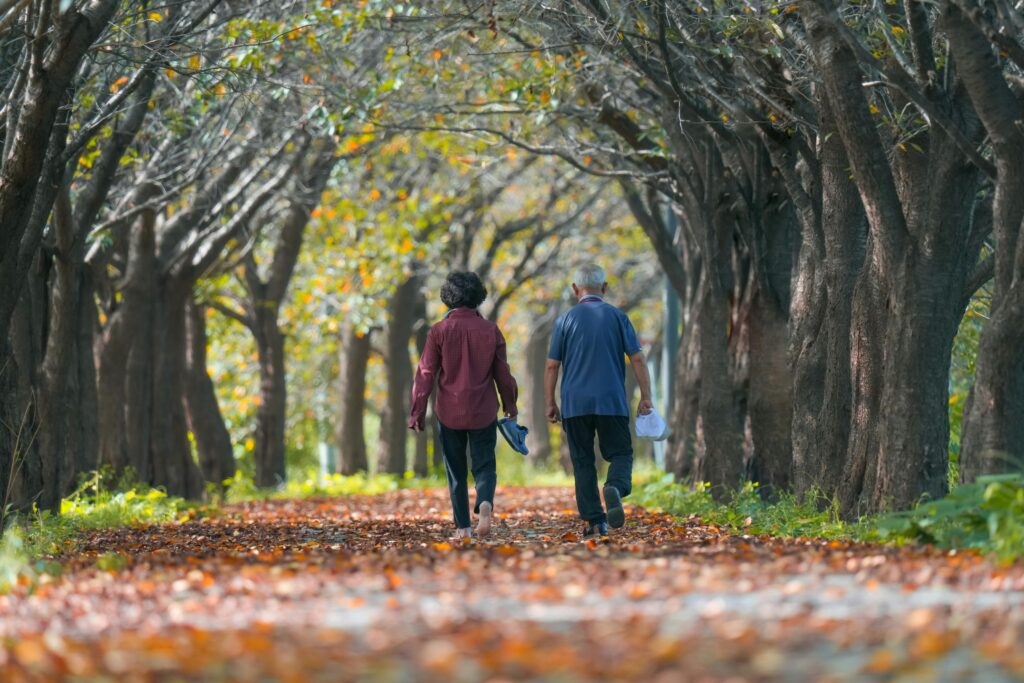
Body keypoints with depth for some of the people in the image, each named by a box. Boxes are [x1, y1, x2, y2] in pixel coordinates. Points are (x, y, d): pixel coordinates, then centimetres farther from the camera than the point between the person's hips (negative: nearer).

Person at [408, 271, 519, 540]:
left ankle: (463, 527, 8)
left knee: (456, 472, 10)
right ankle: (485, 502, -23)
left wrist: (418, 412, 0)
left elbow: (426, 374, -6)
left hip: (450, 413, 0)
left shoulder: (439, 331, -6)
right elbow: (503, 374, 3)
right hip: (484, 412, 1)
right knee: (484, 465, 7)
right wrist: (510, 406, 16)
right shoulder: (490, 330, -2)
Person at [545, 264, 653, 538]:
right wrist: (646, 398, 3)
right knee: (620, 454, 7)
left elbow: (552, 365, 2)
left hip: (575, 403, 0)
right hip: (612, 402, 0)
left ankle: (595, 521, 1)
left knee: (583, 462, 7)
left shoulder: (565, 320, 3)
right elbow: (638, 360, 0)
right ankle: (615, 487, -25)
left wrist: (551, 403, 9)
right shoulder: (618, 317, 4)